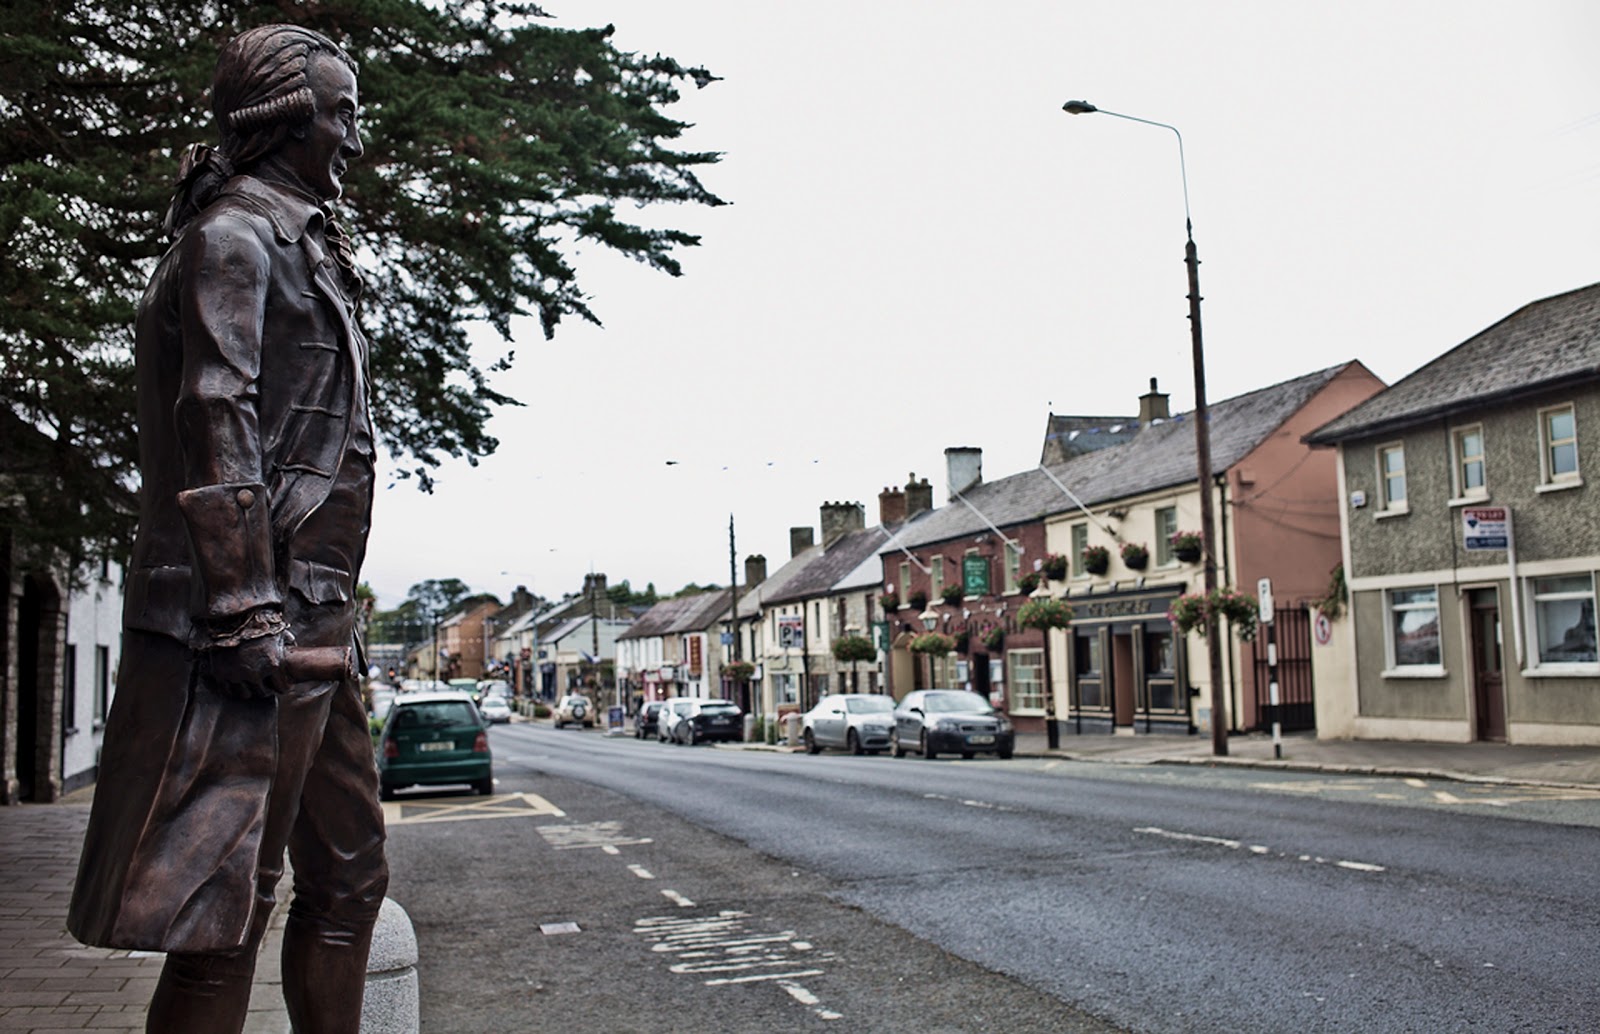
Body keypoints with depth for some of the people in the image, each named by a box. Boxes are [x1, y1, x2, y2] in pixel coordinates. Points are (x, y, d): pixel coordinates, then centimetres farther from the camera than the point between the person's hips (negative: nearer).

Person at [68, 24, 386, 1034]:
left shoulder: (306, 246, 24)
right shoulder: (233, 234, -5)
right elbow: (216, 423, -18)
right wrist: (246, 613, -25)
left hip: (312, 622, 10)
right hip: (258, 627, -10)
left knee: (349, 877, 15)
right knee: (224, 909, -6)